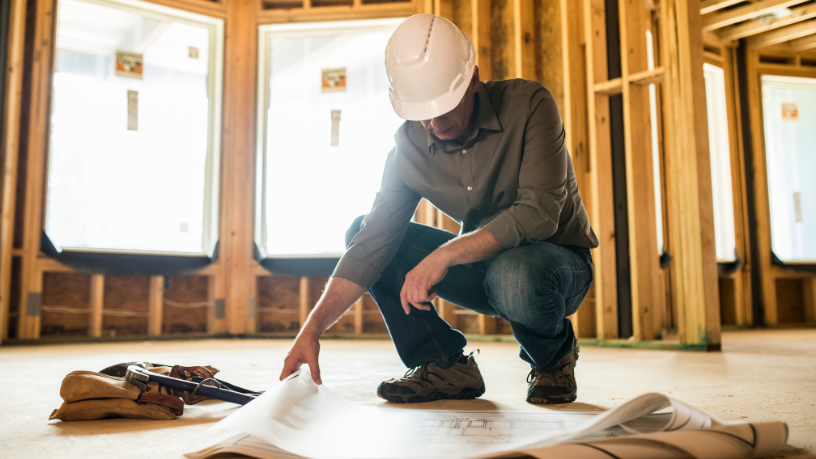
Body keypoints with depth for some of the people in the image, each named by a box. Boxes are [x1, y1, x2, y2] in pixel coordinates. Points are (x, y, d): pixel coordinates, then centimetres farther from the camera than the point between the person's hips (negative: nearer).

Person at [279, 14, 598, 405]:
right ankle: (447, 366, -4)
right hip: (484, 262, 4)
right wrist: (312, 329, -22)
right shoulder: (409, 145, -9)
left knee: (514, 275, -41)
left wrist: (445, 254, -35)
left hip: (560, 259, -4)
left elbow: (538, 214, -29)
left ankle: (555, 357, -4)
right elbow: (372, 243, -12)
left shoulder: (528, 104, -20)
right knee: (360, 233, -10)